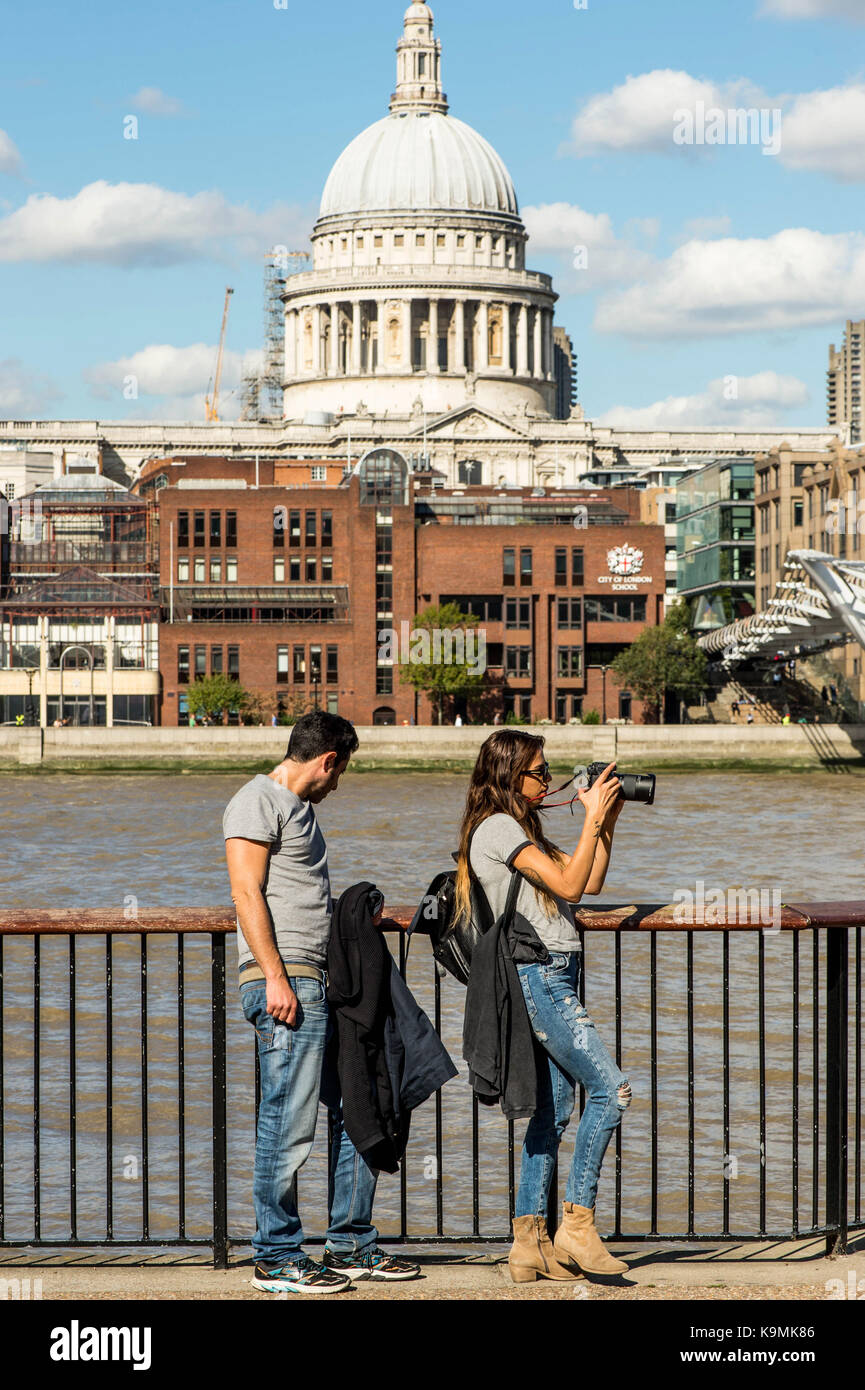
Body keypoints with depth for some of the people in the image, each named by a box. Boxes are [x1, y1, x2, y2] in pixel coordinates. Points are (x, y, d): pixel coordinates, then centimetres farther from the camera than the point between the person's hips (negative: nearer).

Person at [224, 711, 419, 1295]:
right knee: (289, 1125, -9)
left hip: (322, 983, 10)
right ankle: (277, 1259, -3)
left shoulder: (301, 807, 24)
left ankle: (352, 1247, 18)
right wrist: (275, 977, -20)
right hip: (285, 982, -10)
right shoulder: (259, 802, -6)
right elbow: (247, 892, -15)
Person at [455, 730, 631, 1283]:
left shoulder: (523, 828, 21)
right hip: (536, 975, -10)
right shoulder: (497, 828, -10)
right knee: (612, 1090, -13)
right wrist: (594, 819, -12)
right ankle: (578, 1225, -9)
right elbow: (569, 886, -17)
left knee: (554, 1109, 7)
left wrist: (607, 822, 12)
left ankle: (531, 1243, 8)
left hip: (554, 977, 10)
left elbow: (590, 883, 20)